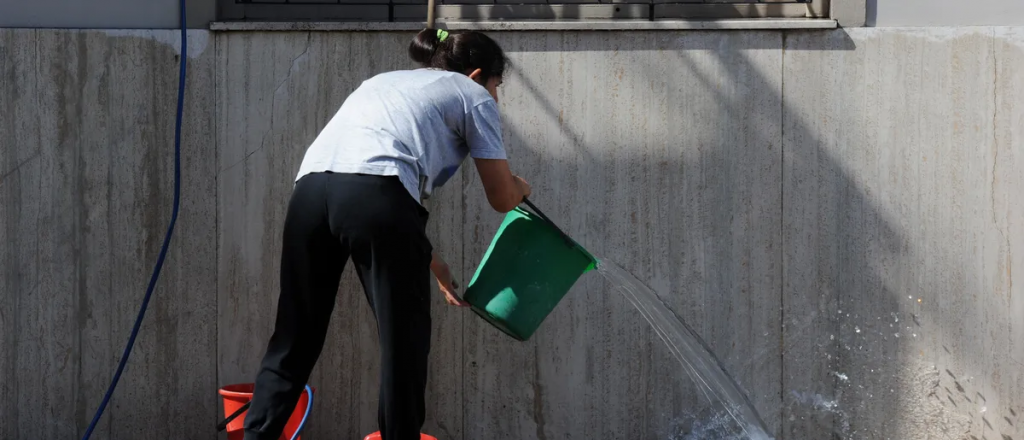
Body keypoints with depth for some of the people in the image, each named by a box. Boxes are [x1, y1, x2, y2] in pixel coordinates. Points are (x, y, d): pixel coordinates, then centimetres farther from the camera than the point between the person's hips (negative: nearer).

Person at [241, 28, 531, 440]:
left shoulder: (388, 81, 39)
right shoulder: (473, 96, 21)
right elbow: (502, 198, 21)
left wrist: (431, 261, 48)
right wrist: (519, 188, 46)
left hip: (309, 189, 6)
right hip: (374, 195, -6)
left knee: (293, 340, 12)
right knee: (404, 343, 7)